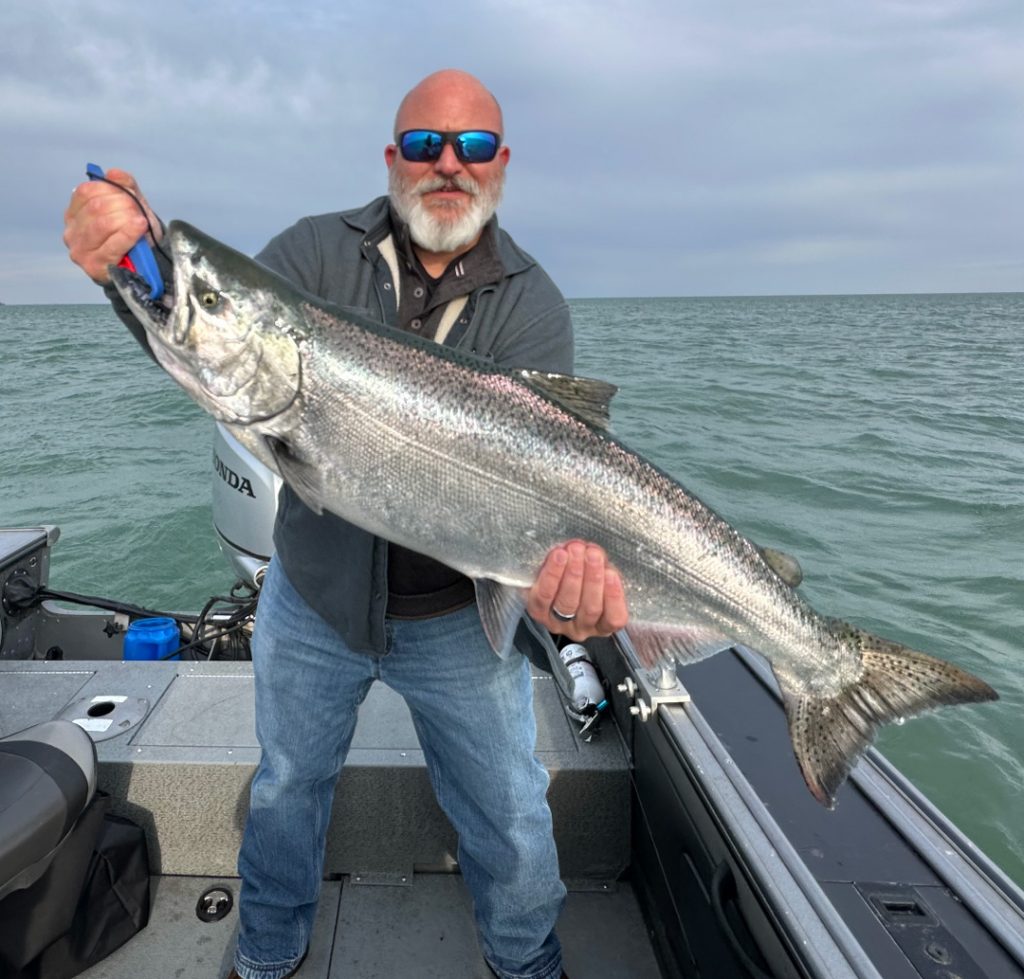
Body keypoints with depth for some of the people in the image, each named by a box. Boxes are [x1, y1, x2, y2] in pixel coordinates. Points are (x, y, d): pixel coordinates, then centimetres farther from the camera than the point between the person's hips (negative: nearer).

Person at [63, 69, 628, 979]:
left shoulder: (532, 305, -11)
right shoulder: (319, 251, -6)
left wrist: (561, 561, -44)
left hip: (459, 620, -1)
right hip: (312, 602, 2)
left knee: (510, 826, 15)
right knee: (286, 788, 25)